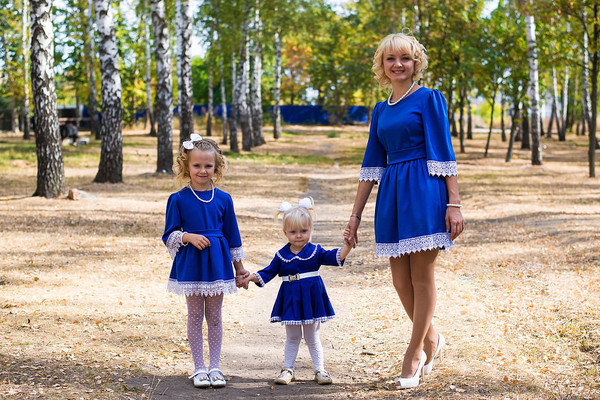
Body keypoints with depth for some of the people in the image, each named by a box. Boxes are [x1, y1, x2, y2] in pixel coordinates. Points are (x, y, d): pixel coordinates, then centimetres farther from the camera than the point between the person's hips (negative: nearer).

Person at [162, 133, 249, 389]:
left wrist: (239, 267, 11)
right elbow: (169, 236, -1)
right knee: (195, 316, 6)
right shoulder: (178, 199, -4)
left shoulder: (223, 199, 2)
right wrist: (189, 237, -19)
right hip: (190, 266, -1)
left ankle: (214, 367, 15)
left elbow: (232, 236, 9)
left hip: (217, 264, 2)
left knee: (214, 317, 7)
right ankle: (199, 368, 14)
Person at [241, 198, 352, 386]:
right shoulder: (281, 255, 1)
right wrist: (251, 277, -11)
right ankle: (288, 370, 18)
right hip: (290, 299, 1)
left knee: (312, 338, 7)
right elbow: (269, 272, 3)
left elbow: (334, 257, -10)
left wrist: (347, 245, -26)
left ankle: (320, 370, 16)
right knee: (292, 338, 10)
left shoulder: (315, 251, -2)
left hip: (311, 297, -1)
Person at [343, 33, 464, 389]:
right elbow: (371, 166, 16)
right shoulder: (381, 110, 16)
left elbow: (444, 155, -6)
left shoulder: (429, 99, -1)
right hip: (391, 197, 6)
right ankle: (432, 339, 26)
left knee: (421, 276, 0)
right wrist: (355, 216, 14)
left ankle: (414, 353, 9)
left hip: (424, 193, -6)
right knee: (400, 280, 6)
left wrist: (454, 204, -12)